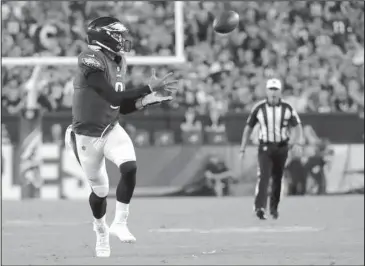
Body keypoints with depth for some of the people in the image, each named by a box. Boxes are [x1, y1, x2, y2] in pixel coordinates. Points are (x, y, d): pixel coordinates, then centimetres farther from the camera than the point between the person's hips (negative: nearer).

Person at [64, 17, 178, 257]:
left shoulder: (119, 62, 4)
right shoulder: (91, 61, -22)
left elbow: (123, 106, 10)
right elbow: (113, 97, -30)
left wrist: (145, 101, -7)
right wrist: (150, 88, -31)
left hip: (111, 129, 5)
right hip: (88, 135, -5)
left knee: (130, 168, -22)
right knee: (100, 190, 7)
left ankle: (119, 223, -7)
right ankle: (101, 229, 37)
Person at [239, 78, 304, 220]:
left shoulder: (287, 108, -2)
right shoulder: (259, 108, -4)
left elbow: (297, 126, 0)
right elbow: (248, 127, 4)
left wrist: (297, 143, -18)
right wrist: (243, 148, 1)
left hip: (282, 147, 2)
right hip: (265, 147, -2)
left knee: (278, 179, 10)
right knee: (264, 176, -18)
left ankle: (274, 208, 27)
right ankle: (259, 208, -25)